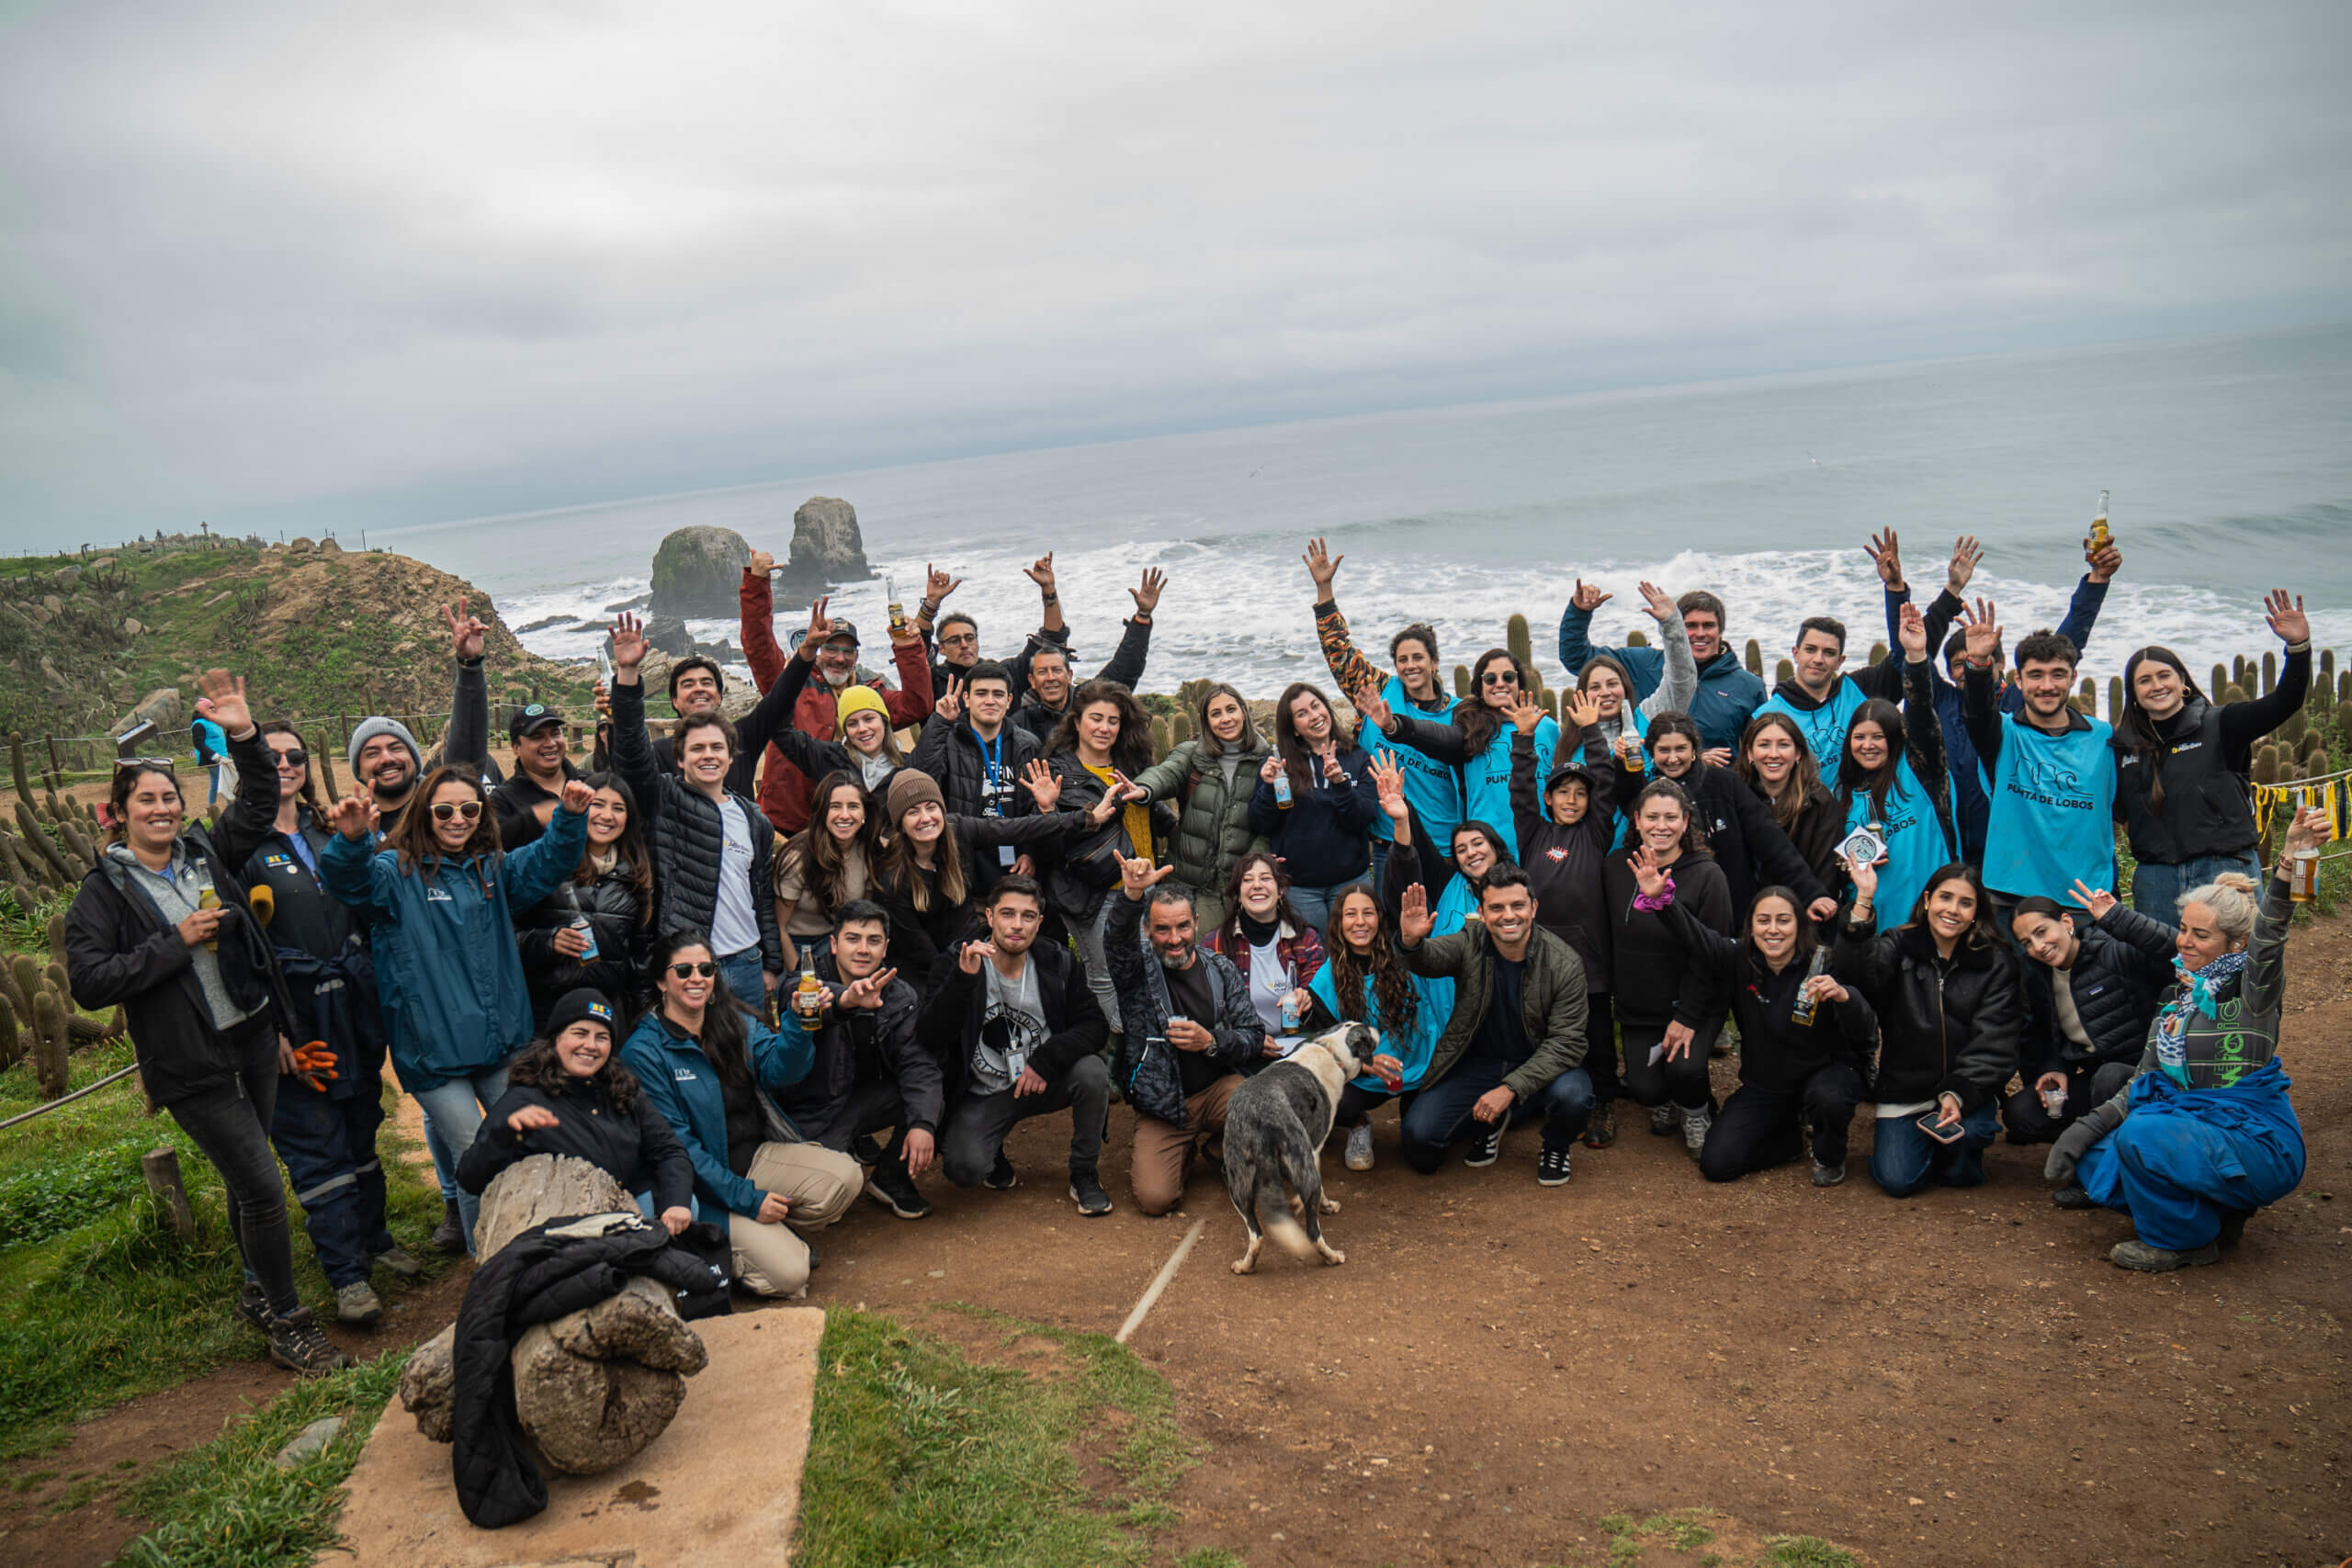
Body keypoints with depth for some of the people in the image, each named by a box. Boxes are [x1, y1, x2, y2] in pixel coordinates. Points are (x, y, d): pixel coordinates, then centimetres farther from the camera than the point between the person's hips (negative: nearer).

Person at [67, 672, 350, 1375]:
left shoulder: (207, 855, 6)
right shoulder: (104, 892, -7)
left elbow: (260, 802, 12)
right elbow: (89, 983, -14)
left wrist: (244, 736, -3)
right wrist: (176, 942, -17)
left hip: (253, 1038, 5)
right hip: (192, 1066, -5)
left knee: (246, 1176, 19)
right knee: (263, 1186, -8)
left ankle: (258, 1290, 37)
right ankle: (288, 1326, 5)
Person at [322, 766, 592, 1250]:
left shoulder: (493, 869, 11)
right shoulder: (398, 872, -5)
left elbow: (547, 862, 0)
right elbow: (352, 881, -23)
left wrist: (571, 818, -21)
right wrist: (351, 840, -46)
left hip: (502, 1043, 5)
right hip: (434, 1049, -5)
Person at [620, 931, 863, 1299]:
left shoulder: (735, 1021, 7)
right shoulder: (643, 1051, -10)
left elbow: (778, 1069, -10)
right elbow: (675, 1144, -13)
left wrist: (798, 1022, -30)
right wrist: (746, 1198, -16)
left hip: (758, 1155, 6)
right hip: (706, 1183, -6)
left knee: (845, 1176, -22)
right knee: (788, 1276, -22)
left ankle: (771, 1234, 4)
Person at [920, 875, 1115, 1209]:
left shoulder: (1058, 962, -2)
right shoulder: (958, 964, -9)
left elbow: (1095, 1025, -6)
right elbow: (931, 1039, -20)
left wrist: (1047, 1059, -23)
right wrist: (964, 979, -34)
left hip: (1046, 1081, 2)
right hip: (983, 1092, -2)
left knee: (1092, 1072, -29)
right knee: (964, 1167, -27)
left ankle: (1085, 1174, -4)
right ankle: (995, 1157, 13)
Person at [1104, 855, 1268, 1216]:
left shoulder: (1221, 970, 4)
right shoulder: (1139, 969, -3)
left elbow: (1254, 1038, 3)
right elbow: (1118, 939, -27)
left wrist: (1211, 1042, -18)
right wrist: (1131, 895, -48)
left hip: (1218, 1089, 1)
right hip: (1161, 1105, -1)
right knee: (1155, 1197, -20)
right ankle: (1185, 1153, 16)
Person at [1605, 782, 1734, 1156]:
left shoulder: (1707, 874, -12)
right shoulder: (1615, 867, 0)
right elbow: (1610, 939, 8)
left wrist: (1688, 1018, -16)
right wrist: (1616, 992, 1)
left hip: (1695, 1004, -3)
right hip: (1637, 1006, 3)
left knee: (1684, 1070, -26)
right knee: (1644, 1089, -13)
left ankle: (1698, 1112, 10)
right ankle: (1665, 1102, 25)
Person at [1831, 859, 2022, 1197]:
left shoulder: (1995, 963, 1)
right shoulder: (1900, 947, 1)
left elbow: (1995, 1042, -6)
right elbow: (1854, 972, -21)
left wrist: (1959, 1094, -21)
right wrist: (1864, 900, -29)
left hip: (1967, 1085, 1)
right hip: (1904, 1089, 0)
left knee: (1971, 1130, -30)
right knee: (1898, 1180, -14)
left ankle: (1956, 1156, 6)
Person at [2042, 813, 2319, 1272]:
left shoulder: (2250, 989, -10)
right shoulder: (2178, 991, 12)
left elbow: (2268, 936, -33)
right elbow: (2144, 1079, 14)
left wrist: (2289, 862, -50)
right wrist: (2091, 1127, 3)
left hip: (2258, 1145, -8)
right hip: (2191, 1125, 8)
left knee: (2141, 1136, -33)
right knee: (2093, 1161, -5)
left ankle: (2188, 1242, -7)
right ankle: (2216, 1213, 12)